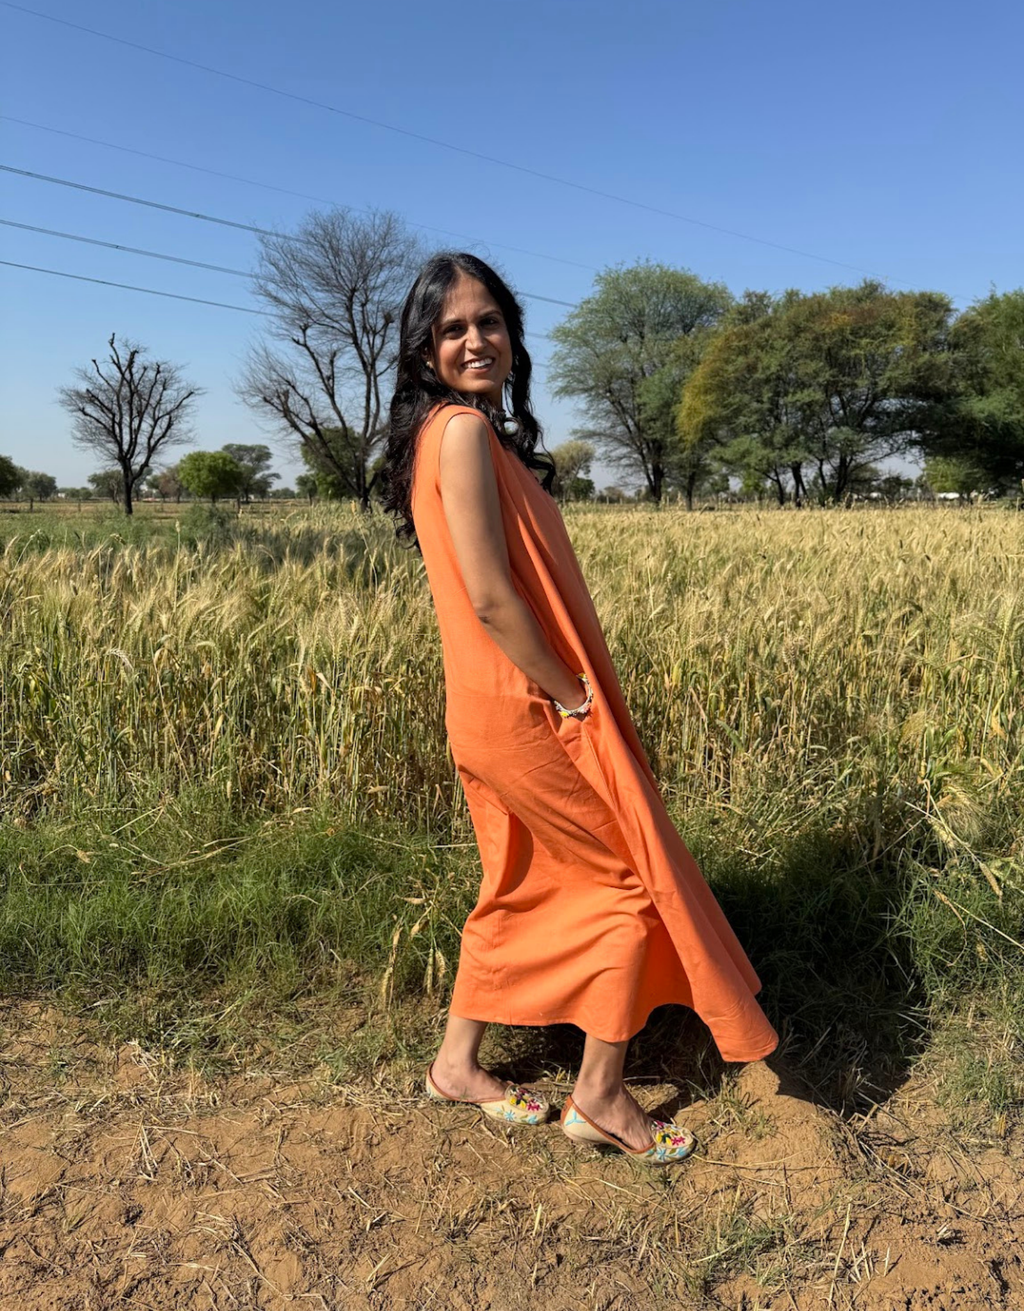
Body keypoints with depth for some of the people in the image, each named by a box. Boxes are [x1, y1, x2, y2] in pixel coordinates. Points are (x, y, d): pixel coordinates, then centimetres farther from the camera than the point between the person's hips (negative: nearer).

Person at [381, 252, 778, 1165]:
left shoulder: (464, 431, 13)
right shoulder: (462, 429, -17)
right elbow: (491, 598, -24)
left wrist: (571, 691, 11)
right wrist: (576, 698, -14)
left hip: (501, 709, 9)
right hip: (527, 711, -9)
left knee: (517, 889, 20)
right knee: (633, 879, 4)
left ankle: (458, 1065, 34)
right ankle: (601, 1094, 18)